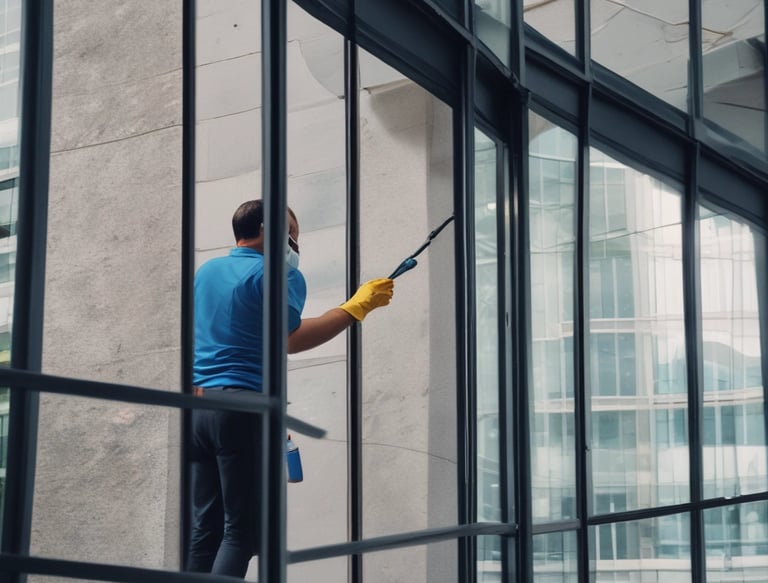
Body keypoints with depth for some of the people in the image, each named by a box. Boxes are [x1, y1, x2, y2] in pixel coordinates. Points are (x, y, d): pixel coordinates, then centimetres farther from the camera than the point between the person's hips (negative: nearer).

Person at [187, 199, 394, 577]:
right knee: (242, 530, -6)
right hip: (242, 407, -7)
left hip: (197, 405, 7)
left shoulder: (206, 271, 19)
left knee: (204, 528, 7)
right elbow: (291, 339, -19)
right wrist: (356, 307, -15)